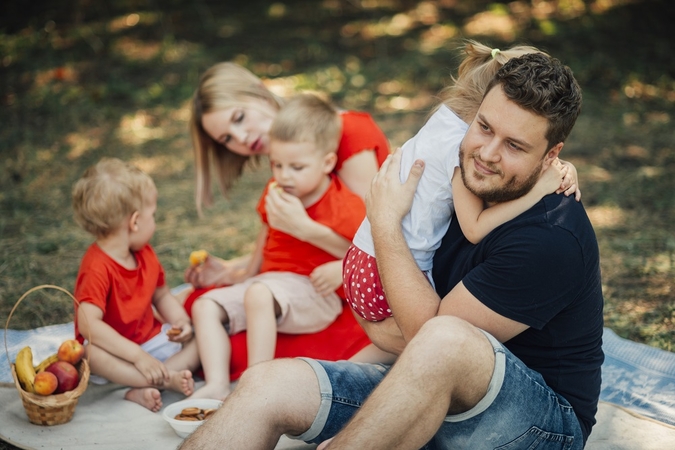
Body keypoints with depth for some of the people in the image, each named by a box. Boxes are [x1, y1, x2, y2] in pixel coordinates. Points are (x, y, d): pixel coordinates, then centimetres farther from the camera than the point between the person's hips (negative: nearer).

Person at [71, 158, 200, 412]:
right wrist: (138, 357, -38)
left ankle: (146, 388, -26)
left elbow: (162, 296, 15)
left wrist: (181, 322, -7)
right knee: (92, 354, -37)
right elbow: (88, 323, -35)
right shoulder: (97, 267, -24)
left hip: (151, 339, 8)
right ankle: (169, 380, -37)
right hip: (115, 350, -8)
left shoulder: (145, 254, 3)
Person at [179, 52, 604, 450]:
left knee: (445, 340, -41)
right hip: (447, 393, 7)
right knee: (268, 385, -14)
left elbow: (424, 328, -18)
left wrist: (386, 223, -11)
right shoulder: (466, 184, 3)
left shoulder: (551, 239, -22)